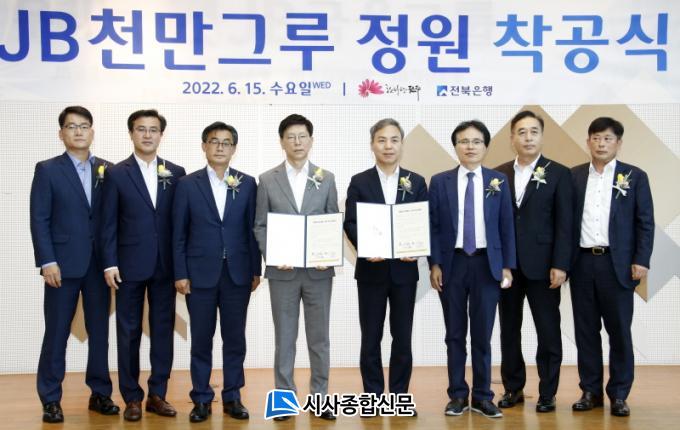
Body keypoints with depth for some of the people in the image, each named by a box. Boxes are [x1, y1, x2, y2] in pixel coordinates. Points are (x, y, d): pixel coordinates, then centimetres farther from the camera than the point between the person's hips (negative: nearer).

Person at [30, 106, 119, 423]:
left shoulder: (108, 170, 8)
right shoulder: (47, 170, 1)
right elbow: (39, 219, -4)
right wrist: (47, 261, -12)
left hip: (99, 264, 3)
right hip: (63, 264, -3)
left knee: (100, 331, 8)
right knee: (57, 333, 3)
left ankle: (100, 393, 19)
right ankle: (50, 399, 12)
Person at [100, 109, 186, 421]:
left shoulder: (176, 173, 6)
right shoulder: (117, 174, 1)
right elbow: (109, 224, -1)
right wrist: (110, 264, -8)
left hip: (165, 266, 2)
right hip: (130, 265, -2)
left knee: (163, 330, 7)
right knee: (129, 332, 4)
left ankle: (157, 394, 18)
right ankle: (132, 397, 15)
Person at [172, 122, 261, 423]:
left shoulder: (247, 184, 5)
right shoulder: (188, 184, 1)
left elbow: (252, 230, 5)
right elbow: (179, 234, 0)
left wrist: (255, 270, 2)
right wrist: (180, 274, -5)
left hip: (238, 273, 1)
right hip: (200, 273, -1)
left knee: (235, 338, 7)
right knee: (201, 339, 6)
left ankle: (232, 397, 19)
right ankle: (202, 399, 16)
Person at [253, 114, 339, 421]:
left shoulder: (326, 179, 5)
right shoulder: (268, 180, 3)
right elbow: (260, 226, 3)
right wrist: (272, 255, -11)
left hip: (319, 269, 1)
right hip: (282, 270, -1)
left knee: (319, 337, 7)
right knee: (284, 337, 6)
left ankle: (320, 396, 18)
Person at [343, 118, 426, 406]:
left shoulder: (416, 182, 7)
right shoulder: (359, 182, 3)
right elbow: (350, 223, -2)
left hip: (405, 269, 1)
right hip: (371, 269, -1)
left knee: (402, 337, 7)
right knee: (371, 338, 5)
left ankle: (399, 396, 18)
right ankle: (373, 397, 15)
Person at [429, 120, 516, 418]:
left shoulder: (498, 181, 5)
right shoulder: (440, 181, 4)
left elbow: (506, 225, 4)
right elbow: (433, 226, 2)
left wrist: (507, 265, -1)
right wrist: (434, 264, -5)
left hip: (487, 263, 0)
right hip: (452, 263, 0)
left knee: (483, 334, 5)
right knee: (455, 334, 7)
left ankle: (482, 396, 15)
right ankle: (458, 395, 16)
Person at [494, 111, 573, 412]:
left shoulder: (558, 174, -1)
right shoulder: (499, 174, 7)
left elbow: (564, 224, -5)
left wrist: (560, 265, -12)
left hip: (542, 265, -3)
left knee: (548, 331, 4)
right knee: (509, 330, 10)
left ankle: (547, 393, 15)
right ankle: (513, 388, 22)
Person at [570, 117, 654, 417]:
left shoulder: (635, 177, 3)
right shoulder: (573, 176, 8)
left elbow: (645, 223, 1)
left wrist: (641, 261, -8)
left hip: (617, 264, -2)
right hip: (582, 262, 2)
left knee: (619, 330, 3)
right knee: (585, 330, 7)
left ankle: (619, 395, 13)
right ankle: (590, 391, 16)